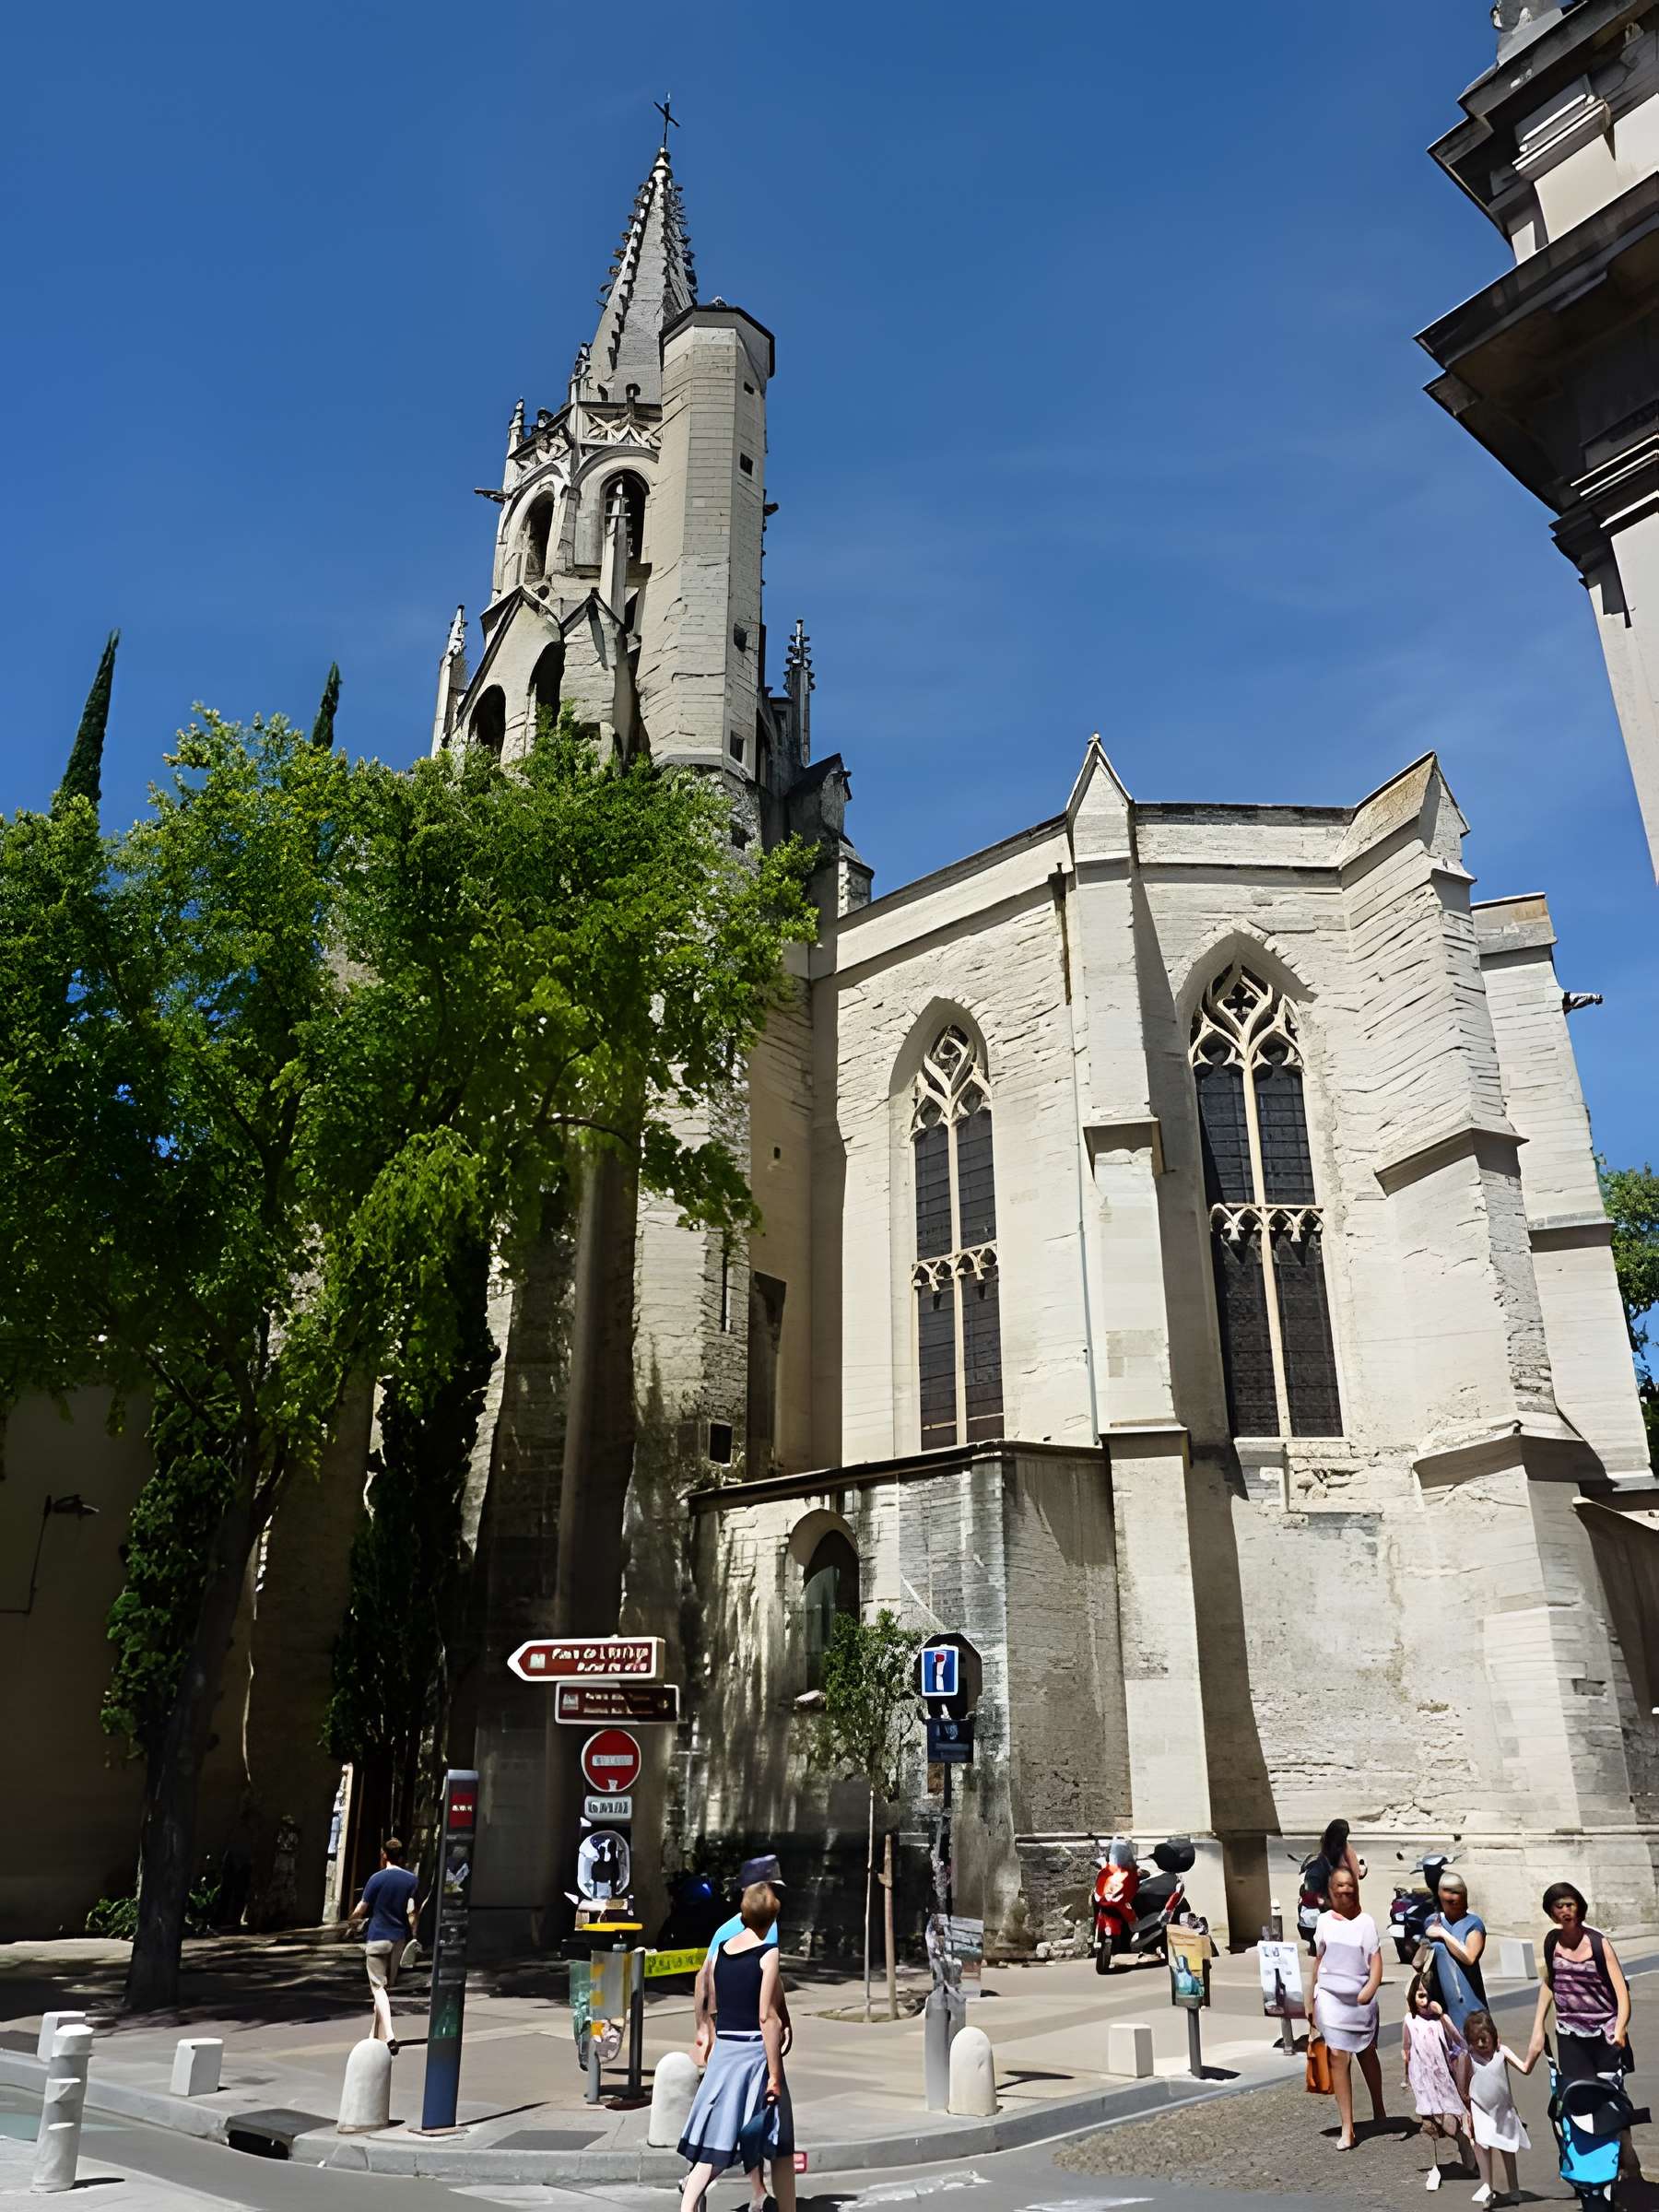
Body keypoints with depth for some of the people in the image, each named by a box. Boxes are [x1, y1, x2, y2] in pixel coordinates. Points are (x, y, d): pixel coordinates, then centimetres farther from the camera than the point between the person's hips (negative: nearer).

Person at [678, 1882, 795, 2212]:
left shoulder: (720, 1950, 6)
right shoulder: (769, 1955, -12)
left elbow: (715, 2009, 12)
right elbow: (767, 2017, -16)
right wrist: (775, 2074, -13)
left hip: (722, 2052, 5)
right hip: (756, 2052, -5)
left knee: (713, 2147, 7)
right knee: (781, 2148, 11)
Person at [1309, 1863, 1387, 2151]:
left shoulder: (1365, 1921, -2)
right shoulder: (1325, 1920, 4)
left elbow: (1376, 1961, -5)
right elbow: (1318, 1959, 11)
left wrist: (1370, 1989, -19)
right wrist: (1313, 1995, 12)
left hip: (1361, 1998, 0)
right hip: (1331, 1997, 1)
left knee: (1367, 2054, 16)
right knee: (1338, 2057, -8)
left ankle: (1379, 2112, 37)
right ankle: (1346, 2128, -4)